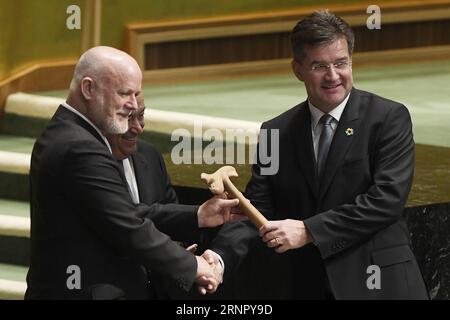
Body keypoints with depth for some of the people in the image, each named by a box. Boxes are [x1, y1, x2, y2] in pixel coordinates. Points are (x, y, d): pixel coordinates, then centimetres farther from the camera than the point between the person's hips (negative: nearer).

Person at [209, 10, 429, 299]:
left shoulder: (389, 118, -4)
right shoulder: (276, 133, 6)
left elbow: (388, 197, -14)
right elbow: (256, 208, 2)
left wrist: (308, 230, -19)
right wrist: (220, 258, -17)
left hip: (378, 284, -3)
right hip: (306, 287, 3)